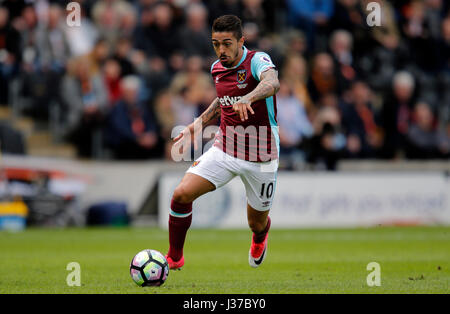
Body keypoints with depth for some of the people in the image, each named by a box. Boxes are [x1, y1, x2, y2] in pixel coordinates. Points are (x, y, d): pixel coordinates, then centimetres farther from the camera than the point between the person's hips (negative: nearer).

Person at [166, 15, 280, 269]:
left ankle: (261, 234, 52)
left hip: (260, 157, -4)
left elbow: (272, 83, -41)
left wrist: (248, 98, -60)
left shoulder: (257, 60, -17)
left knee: (257, 223, 11)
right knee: (182, 194, -16)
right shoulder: (217, 69, 3)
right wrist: (196, 126, 19)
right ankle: (174, 258, 4)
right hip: (224, 150, 4)